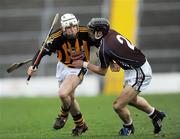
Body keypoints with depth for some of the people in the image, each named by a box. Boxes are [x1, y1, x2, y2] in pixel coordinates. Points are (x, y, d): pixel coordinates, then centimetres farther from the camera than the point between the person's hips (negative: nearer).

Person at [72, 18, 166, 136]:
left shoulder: (104, 49, -27)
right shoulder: (111, 33, -4)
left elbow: (102, 71, -9)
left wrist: (84, 64, 0)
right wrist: (112, 63, -3)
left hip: (139, 74, -10)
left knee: (118, 106, -7)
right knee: (130, 99, 31)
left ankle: (128, 127, 20)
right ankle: (155, 115, 49)